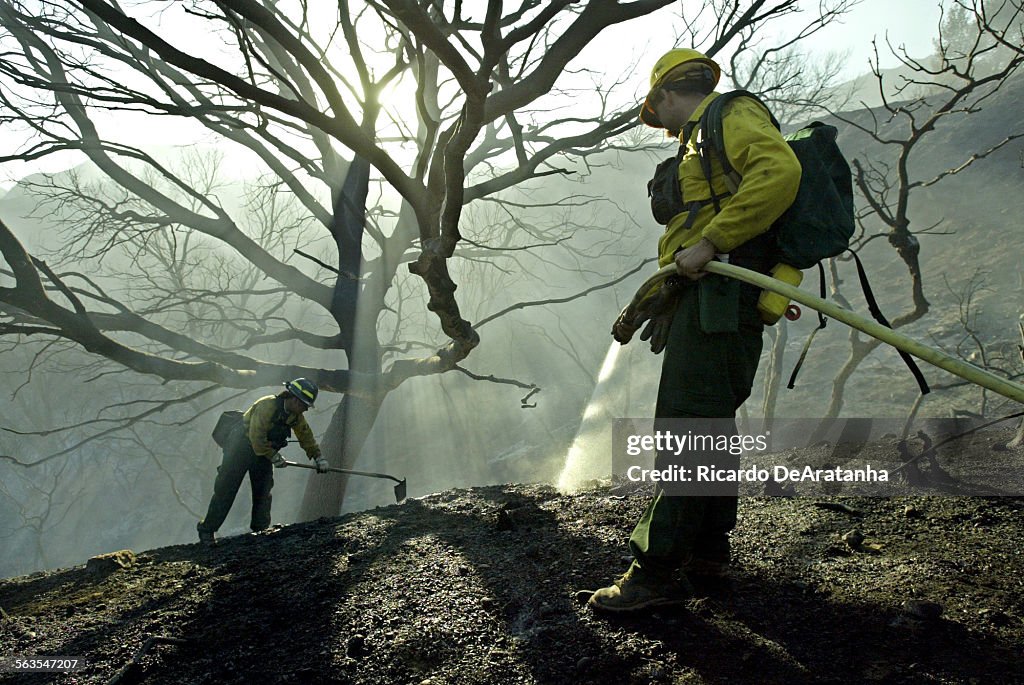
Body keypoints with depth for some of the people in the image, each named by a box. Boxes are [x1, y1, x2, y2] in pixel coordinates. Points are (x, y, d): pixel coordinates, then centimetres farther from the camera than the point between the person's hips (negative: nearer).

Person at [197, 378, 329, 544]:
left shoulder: (296, 414, -5)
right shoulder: (266, 406, -30)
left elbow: (306, 435, 9)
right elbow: (257, 438, -29)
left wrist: (318, 457, 6)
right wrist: (274, 457, -20)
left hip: (264, 450, 7)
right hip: (241, 448, -7)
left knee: (263, 493, 6)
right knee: (226, 491, -2)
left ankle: (260, 530, 16)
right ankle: (206, 530, 9)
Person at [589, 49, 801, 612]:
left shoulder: (733, 115, 0)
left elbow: (779, 172, -22)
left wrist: (709, 244, -24)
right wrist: (645, 306, 24)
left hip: (719, 291, -11)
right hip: (708, 296, 11)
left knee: (685, 425, -13)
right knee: (710, 421, 14)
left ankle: (659, 571, -11)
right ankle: (708, 547, 26)